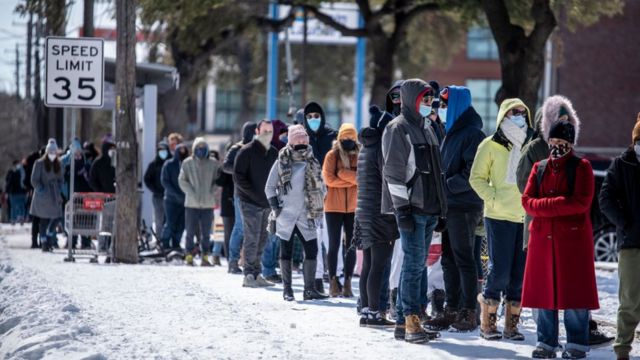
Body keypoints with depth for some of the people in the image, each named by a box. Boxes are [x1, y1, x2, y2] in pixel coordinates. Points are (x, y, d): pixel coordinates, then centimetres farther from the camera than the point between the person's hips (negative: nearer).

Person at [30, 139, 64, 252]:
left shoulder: (58, 164, 10)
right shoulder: (40, 164, -4)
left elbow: (61, 179, 19)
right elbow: (34, 180, -4)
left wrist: (58, 190, 4)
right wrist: (41, 190, -14)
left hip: (54, 197, 4)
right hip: (43, 196, -4)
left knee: (54, 219, -3)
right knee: (44, 220, -1)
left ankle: (49, 242, 7)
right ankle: (44, 243, 4)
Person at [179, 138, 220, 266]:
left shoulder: (213, 163, 4)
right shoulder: (187, 163, 2)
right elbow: (182, 181, 2)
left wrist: (211, 192, -8)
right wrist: (192, 194, -9)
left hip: (208, 204, 1)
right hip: (191, 203, -1)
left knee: (206, 233, 4)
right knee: (190, 232, 1)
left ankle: (205, 257, 8)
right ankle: (189, 256, 7)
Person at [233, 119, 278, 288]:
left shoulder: (274, 153, 12)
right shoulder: (247, 152, -7)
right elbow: (238, 177, -11)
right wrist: (256, 195, -15)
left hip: (267, 203, 6)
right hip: (251, 204, -6)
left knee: (262, 240, 8)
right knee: (252, 239, -9)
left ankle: (256, 274, 14)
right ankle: (249, 275, -6)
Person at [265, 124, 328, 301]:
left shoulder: (312, 164, 4)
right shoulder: (281, 163, -2)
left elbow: (321, 188, 13)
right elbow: (269, 187, 3)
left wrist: (317, 209, 4)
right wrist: (275, 207, -5)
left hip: (305, 217, 2)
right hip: (285, 217, -2)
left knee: (311, 250, -4)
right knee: (286, 251, 4)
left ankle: (309, 289, 1)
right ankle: (287, 289, 10)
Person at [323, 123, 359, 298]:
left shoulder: (359, 156, 4)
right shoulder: (332, 156, 0)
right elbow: (328, 179, -11)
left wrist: (343, 173, -16)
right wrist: (353, 179, -11)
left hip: (353, 207, 2)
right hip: (334, 207, -2)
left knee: (351, 246, 5)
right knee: (334, 245, 2)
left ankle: (347, 283, 10)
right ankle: (333, 282, 6)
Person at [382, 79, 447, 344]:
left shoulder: (426, 130, 21)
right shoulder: (398, 129, -6)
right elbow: (393, 172, -12)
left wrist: (442, 210, 19)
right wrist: (402, 207, -18)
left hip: (429, 209, 9)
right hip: (411, 209, -9)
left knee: (418, 264, 8)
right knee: (414, 263, -12)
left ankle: (404, 321, 10)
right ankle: (411, 320, -11)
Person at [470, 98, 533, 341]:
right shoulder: (491, 145, 2)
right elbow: (477, 178, 2)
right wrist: (493, 199, -11)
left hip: (527, 218, 4)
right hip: (499, 217, -4)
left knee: (521, 274, 3)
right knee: (500, 271, -7)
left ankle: (511, 325, 11)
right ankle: (487, 323, 6)